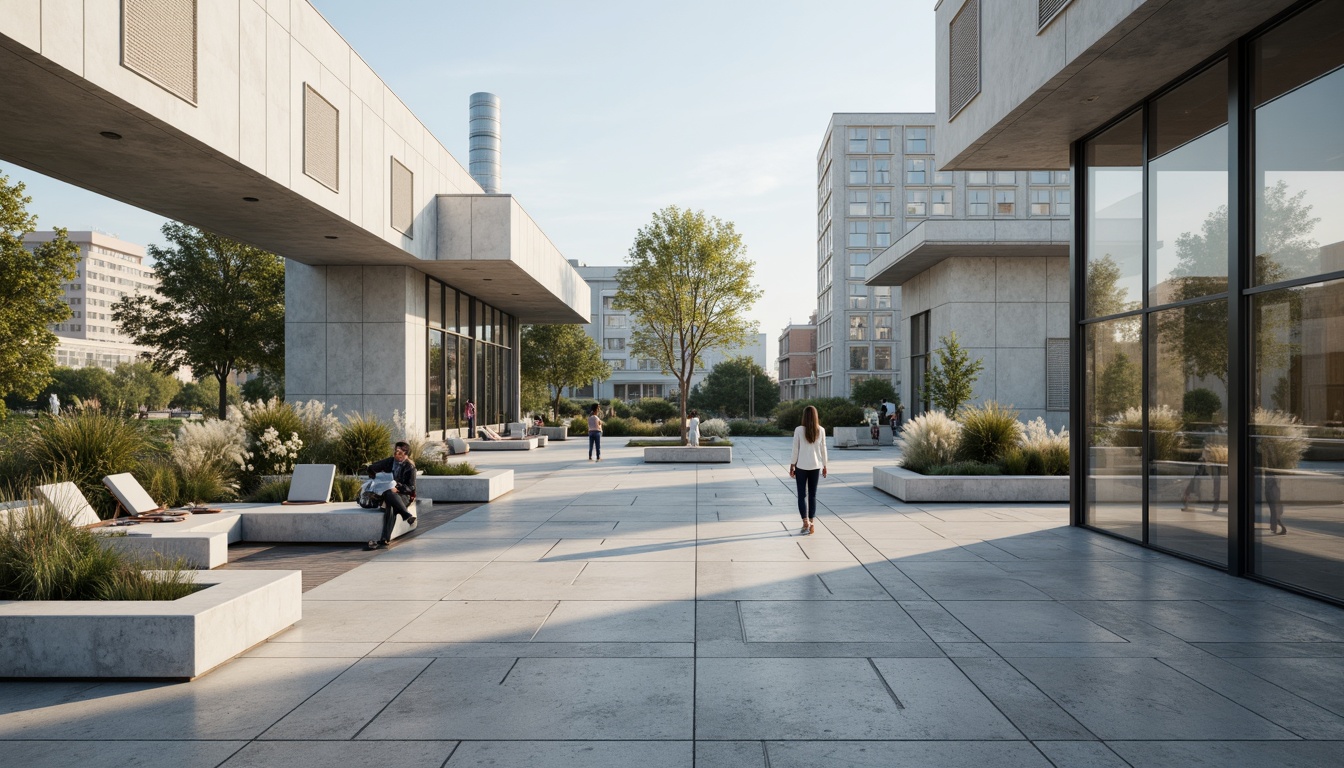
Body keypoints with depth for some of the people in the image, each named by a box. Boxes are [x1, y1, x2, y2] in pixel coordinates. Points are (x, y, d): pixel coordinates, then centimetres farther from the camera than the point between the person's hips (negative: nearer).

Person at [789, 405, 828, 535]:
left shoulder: (799, 430, -9)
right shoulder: (821, 430, -3)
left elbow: (795, 449, -6)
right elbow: (823, 449, 2)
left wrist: (792, 466, 2)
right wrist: (824, 466, 12)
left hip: (801, 466, -2)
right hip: (815, 466, 2)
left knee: (802, 495, 5)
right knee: (812, 495, 12)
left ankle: (806, 523, -6)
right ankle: (812, 523, 15)